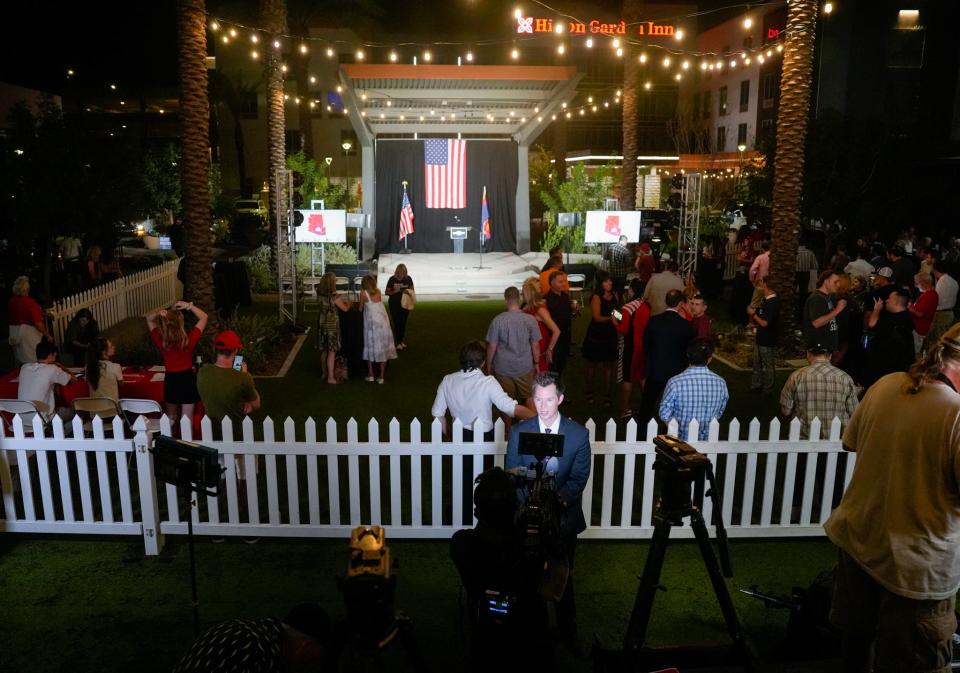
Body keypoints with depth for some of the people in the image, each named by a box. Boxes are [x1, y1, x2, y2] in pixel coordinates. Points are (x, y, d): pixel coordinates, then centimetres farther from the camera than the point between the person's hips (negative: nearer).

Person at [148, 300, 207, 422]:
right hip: (187, 379, -2)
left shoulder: (160, 340, -13)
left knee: (171, 419, 21)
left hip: (170, 380, 3)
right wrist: (189, 306, -14)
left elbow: (149, 319, 4)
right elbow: (204, 317, -7)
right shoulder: (189, 339, -19)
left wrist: (157, 315, -17)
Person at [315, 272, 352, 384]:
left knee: (324, 351, 17)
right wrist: (349, 303, 12)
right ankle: (330, 377, 1)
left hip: (321, 325, 7)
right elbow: (345, 308, -7)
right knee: (332, 352, -1)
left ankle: (324, 374, 28)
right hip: (332, 326, -7)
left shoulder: (320, 294, 0)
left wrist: (339, 298, 17)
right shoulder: (334, 296, -18)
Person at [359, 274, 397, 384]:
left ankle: (370, 375, 15)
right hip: (383, 323, 3)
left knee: (371, 347, 12)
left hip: (372, 323, -3)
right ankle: (381, 376, 9)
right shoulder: (378, 292, 6)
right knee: (383, 348, 7)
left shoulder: (364, 293, -6)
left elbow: (360, 309, 1)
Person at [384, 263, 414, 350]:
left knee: (403, 323, 10)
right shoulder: (392, 279, -9)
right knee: (396, 323, -5)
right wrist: (395, 291, -23)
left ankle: (401, 341, 25)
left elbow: (412, 290, 6)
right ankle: (397, 343, 4)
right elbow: (387, 292, -4)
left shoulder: (408, 279, -3)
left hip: (405, 304, 3)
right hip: (394, 304, -3)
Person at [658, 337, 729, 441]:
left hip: (681, 439, -3)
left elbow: (665, 416, -11)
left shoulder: (675, 383, -21)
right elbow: (719, 414, 3)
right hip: (707, 440, 3)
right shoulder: (721, 383, -11)